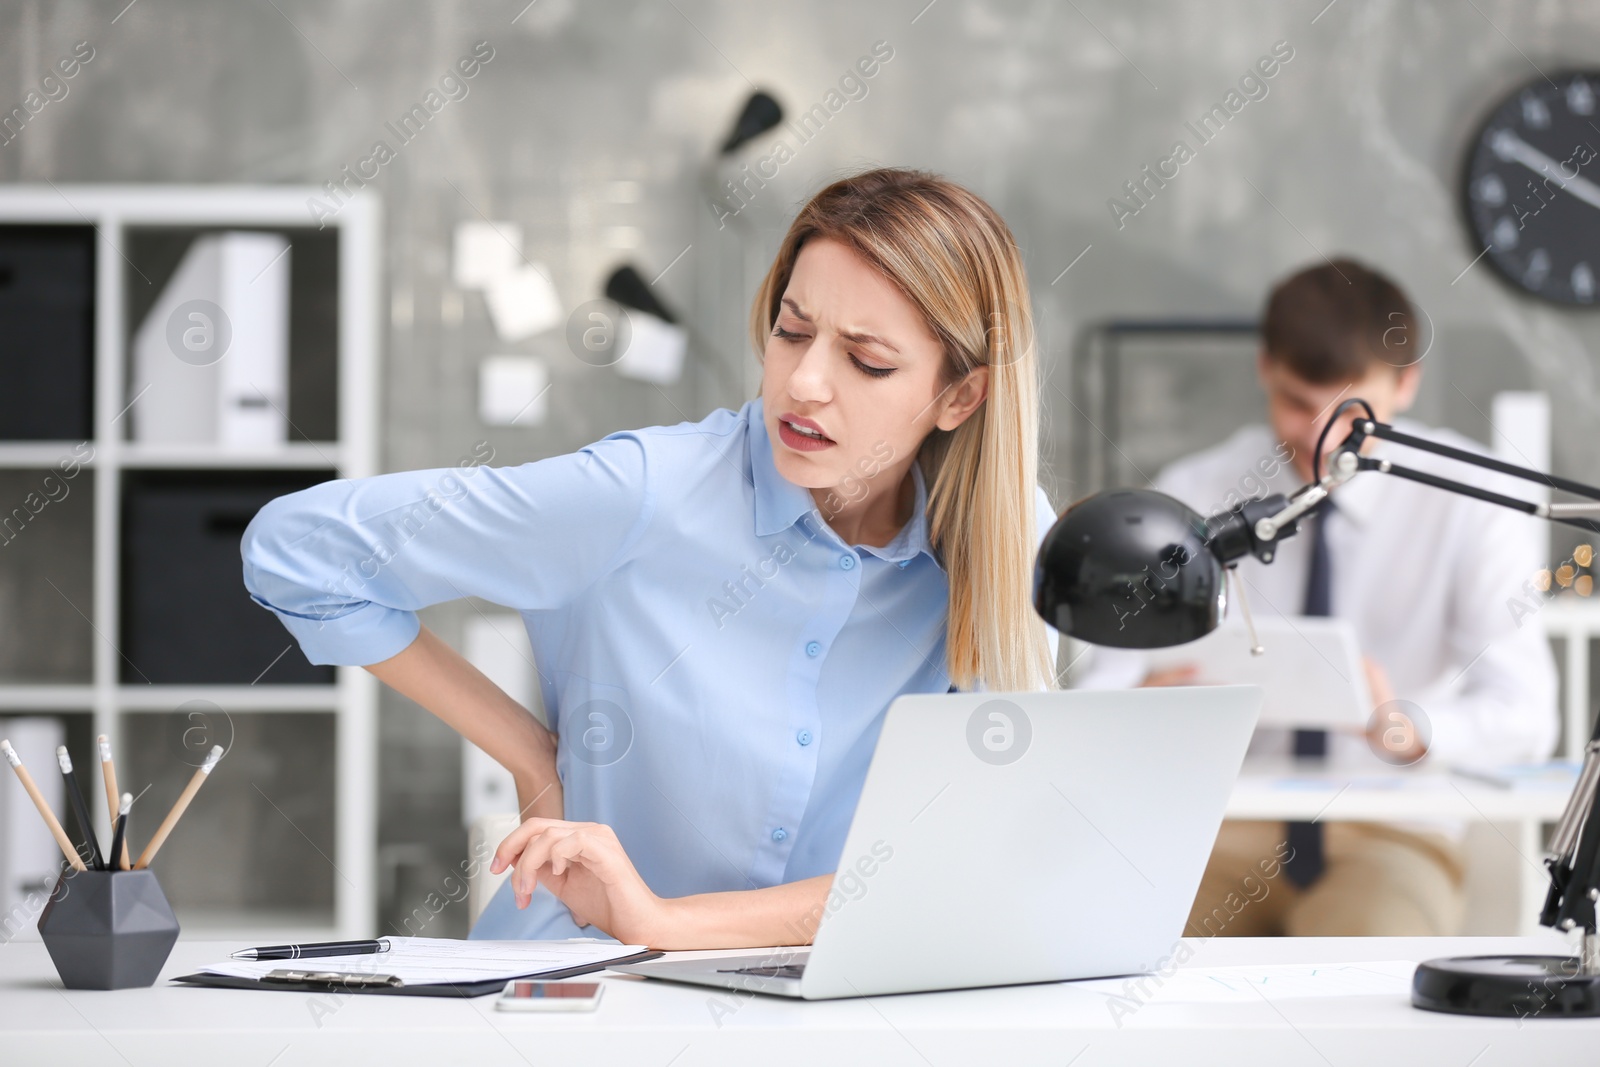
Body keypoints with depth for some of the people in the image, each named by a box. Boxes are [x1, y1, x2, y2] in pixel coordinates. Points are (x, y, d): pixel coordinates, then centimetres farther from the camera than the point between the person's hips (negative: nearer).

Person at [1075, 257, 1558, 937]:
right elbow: (1099, 688, -7)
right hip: (1219, 827, 1)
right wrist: (1140, 703, -33)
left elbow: (1523, 716, -15)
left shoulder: (1472, 499, -4)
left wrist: (1407, 729, -37)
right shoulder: (1190, 496, 1)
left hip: (1391, 833, -1)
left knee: (1366, 938, -35)